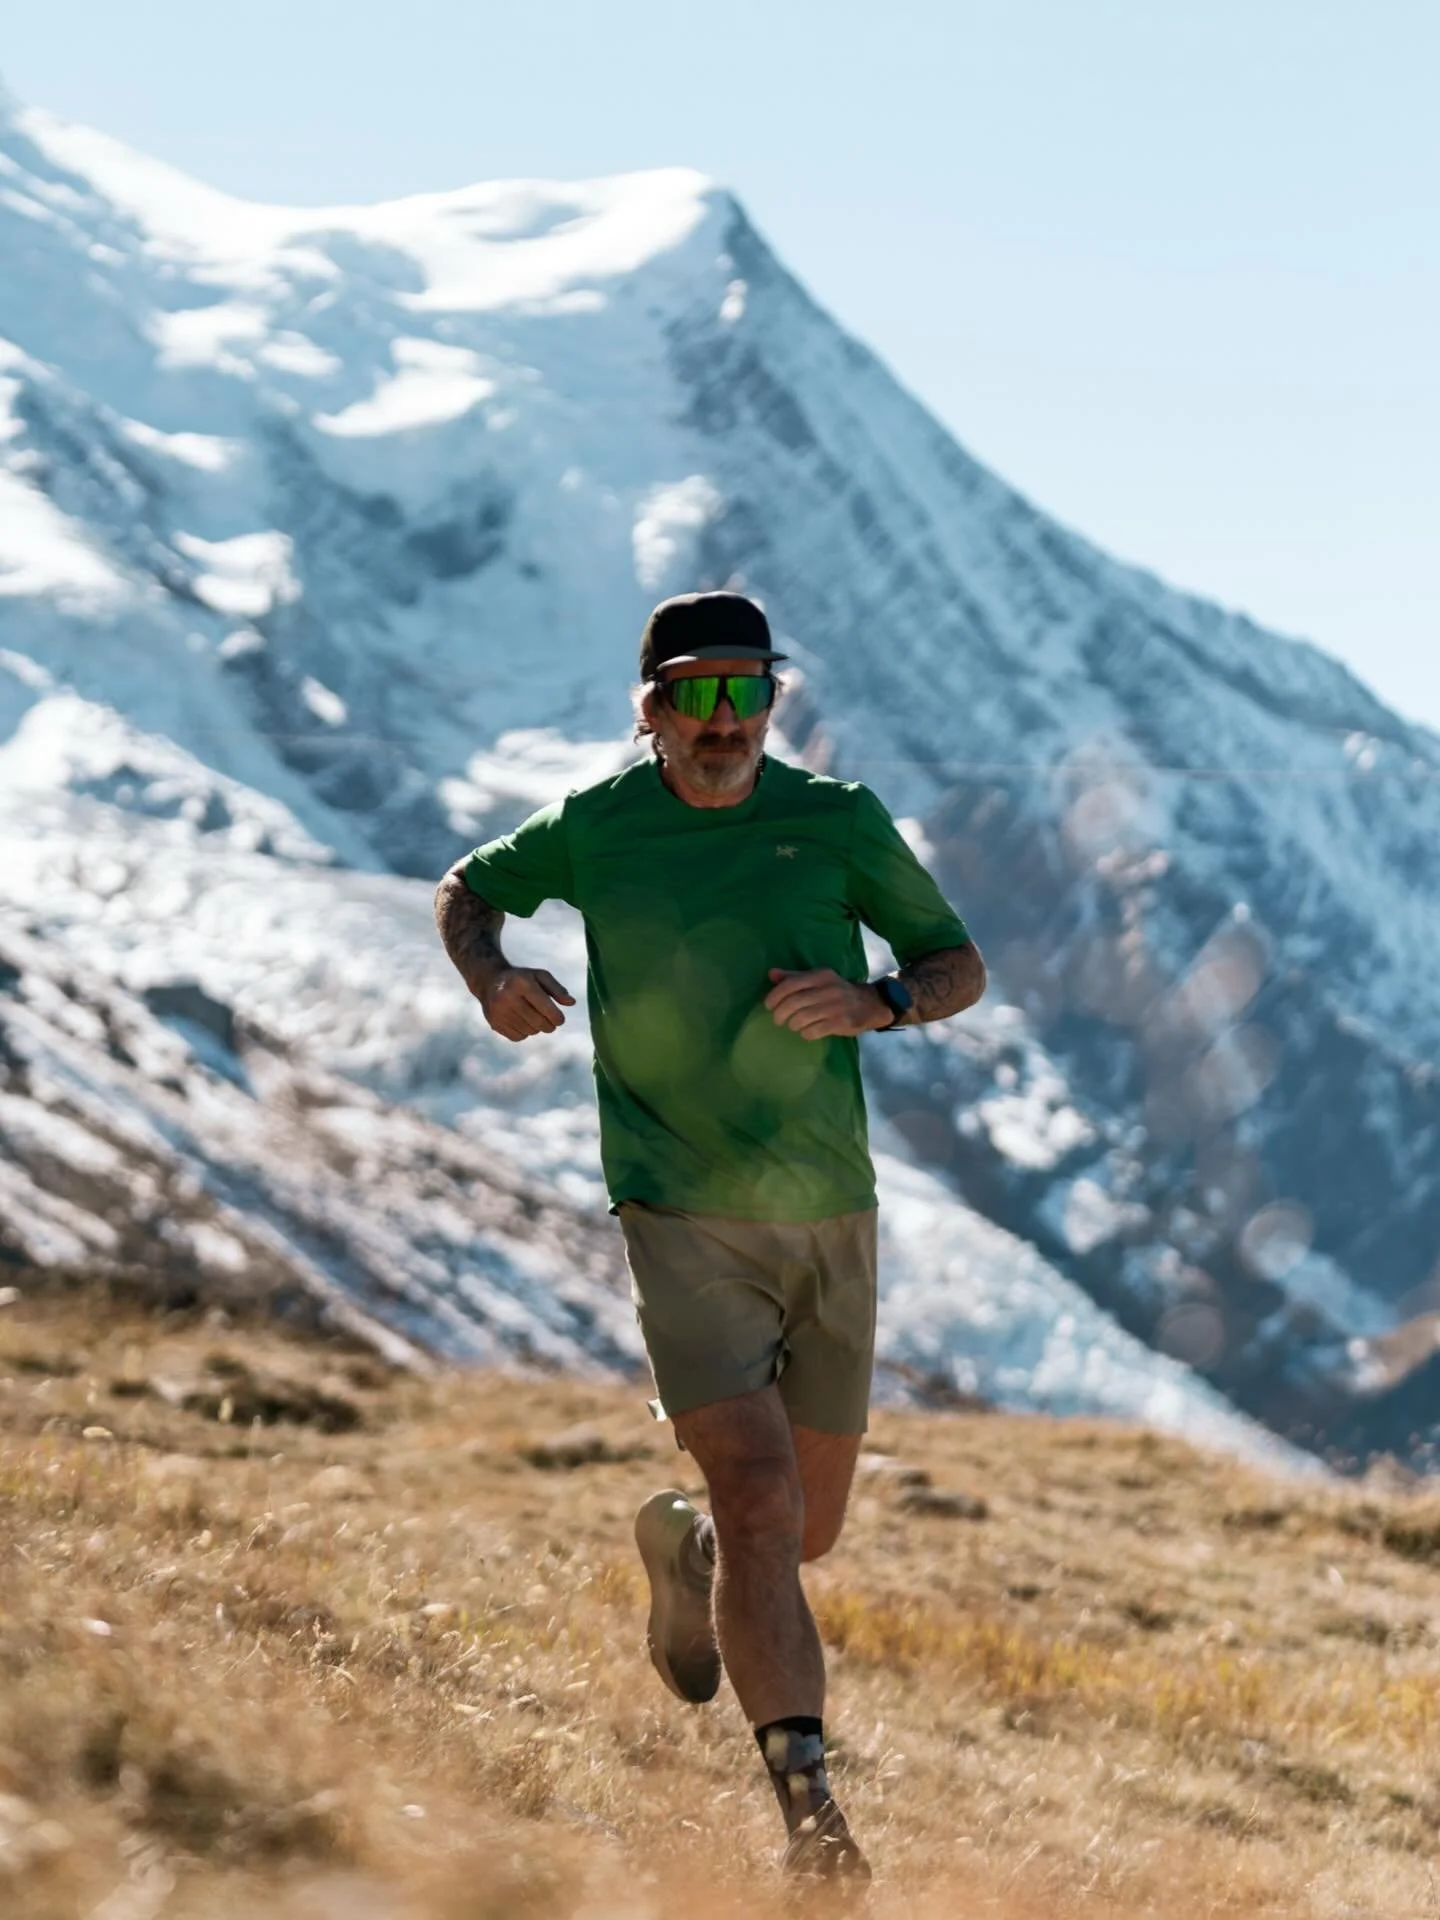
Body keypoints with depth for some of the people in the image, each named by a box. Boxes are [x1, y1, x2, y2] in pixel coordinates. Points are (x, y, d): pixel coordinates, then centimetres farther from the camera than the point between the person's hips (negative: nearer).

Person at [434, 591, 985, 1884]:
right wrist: (493, 979, -5)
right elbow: (467, 890, 17)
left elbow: (961, 965, 7)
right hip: (686, 1221, -3)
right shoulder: (595, 828, -1)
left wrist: (878, 1003, -16)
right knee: (760, 1495, -21)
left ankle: (681, 1544, 50)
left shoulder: (838, 821, 0)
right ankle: (807, 1796, -23)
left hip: (830, 1218, 3)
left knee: (810, 1530, 14)